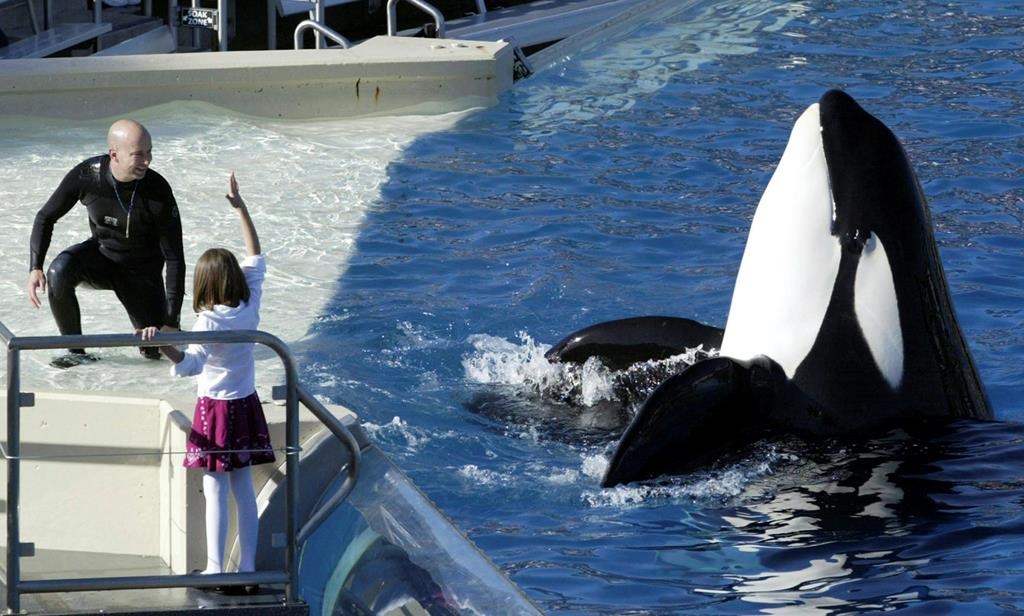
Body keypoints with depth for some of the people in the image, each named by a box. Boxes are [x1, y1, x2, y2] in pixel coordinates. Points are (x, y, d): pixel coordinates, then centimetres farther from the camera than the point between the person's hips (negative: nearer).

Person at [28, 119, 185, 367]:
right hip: (101, 255, 1)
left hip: (141, 271, -1)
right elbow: (46, 218, -7)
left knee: (157, 350, -8)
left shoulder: (158, 191, -27)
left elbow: (174, 258, -20)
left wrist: (171, 323, -22)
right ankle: (76, 351, -13)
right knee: (59, 272, -32)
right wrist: (35, 268, -22)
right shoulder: (86, 175, -23)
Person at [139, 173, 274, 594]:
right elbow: (255, 258, 10)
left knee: (215, 490, -2)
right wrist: (240, 207, 14)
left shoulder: (209, 322, -19)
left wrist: (163, 345, -50)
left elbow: (191, 365, -35)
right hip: (246, 405, 5)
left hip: (215, 409, -5)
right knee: (243, 488, 10)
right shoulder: (250, 306, -3)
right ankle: (248, 566, 13)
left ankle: (215, 569, 0)